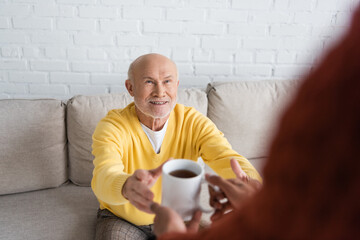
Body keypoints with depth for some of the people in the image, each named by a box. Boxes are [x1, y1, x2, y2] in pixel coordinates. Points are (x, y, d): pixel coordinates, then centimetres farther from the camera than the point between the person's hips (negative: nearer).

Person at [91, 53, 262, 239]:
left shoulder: (194, 123, -15)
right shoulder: (112, 127, -21)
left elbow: (228, 159, -28)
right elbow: (104, 176, -38)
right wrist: (127, 187, -63)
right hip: (121, 218, -1)